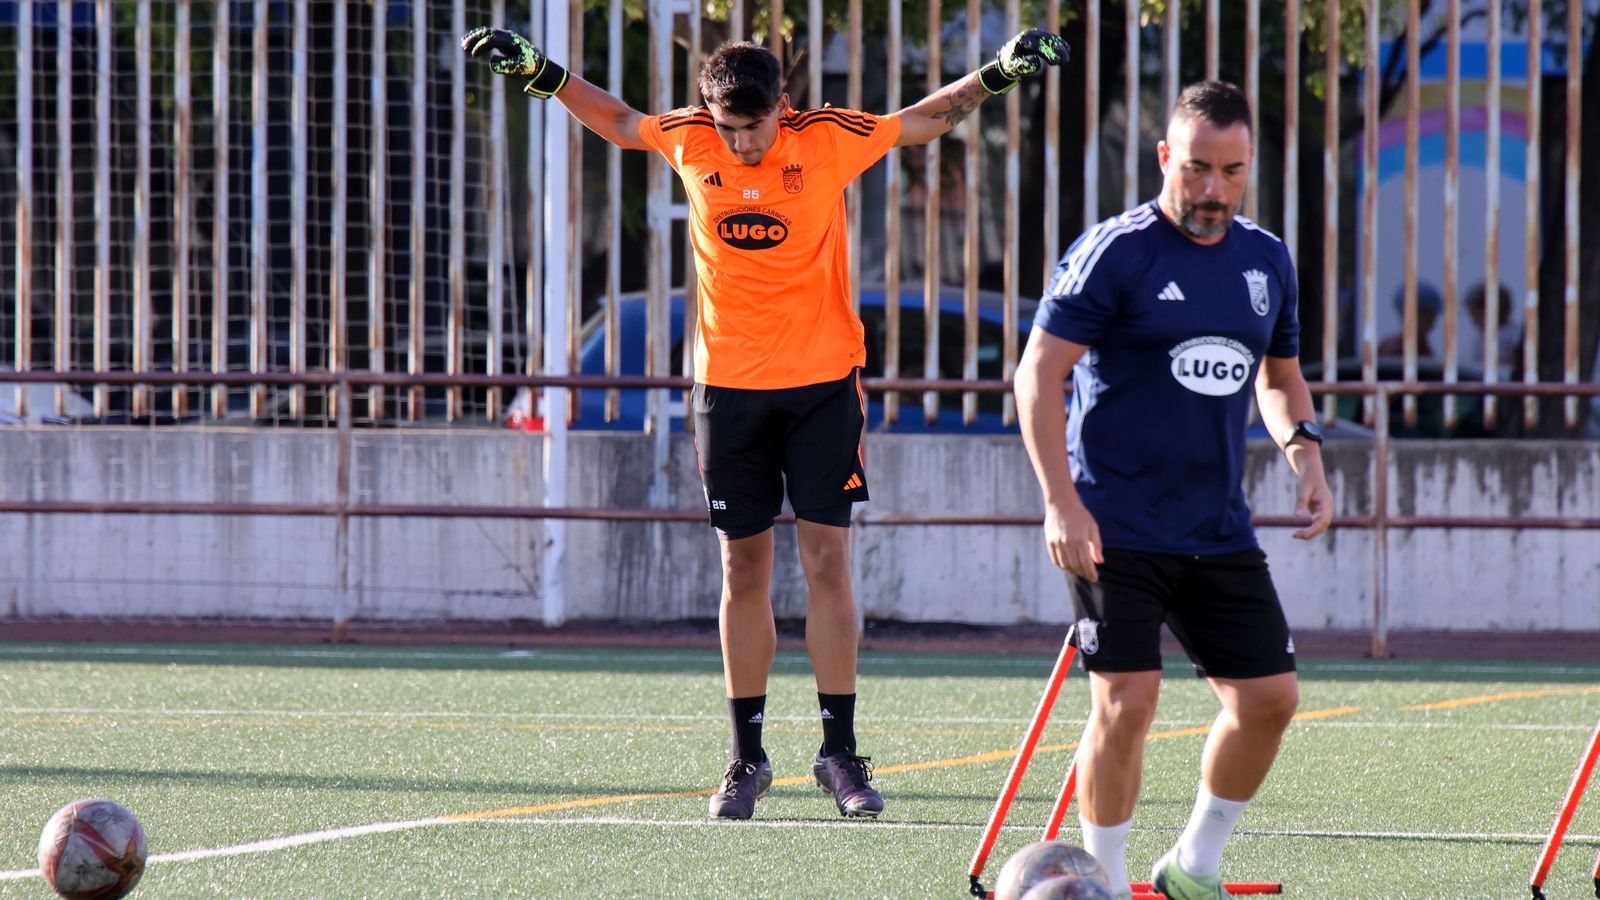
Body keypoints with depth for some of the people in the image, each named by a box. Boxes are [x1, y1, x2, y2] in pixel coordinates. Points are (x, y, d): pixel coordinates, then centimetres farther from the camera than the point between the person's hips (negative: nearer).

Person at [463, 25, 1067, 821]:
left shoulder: (828, 139, -6)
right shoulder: (687, 142, -1)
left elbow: (926, 119, 8)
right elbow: (616, 121, 19)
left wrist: (999, 74, -3)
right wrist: (540, 74, 14)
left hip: (822, 381, -2)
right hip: (729, 386, 2)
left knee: (827, 560, -6)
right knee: (743, 570, 4)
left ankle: (839, 749, -1)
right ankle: (747, 756, 11)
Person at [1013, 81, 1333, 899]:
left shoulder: (1266, 261, 9)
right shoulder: (1115, 252, -10)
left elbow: (1280, 376, 24)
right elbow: (1038, 374, -11)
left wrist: (1304, 454, 4)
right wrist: (1061, 501, -19)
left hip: (1218, 529, 6)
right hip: (1115, 529, -6)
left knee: (1269, 697, 3)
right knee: (1126, 703, -12)